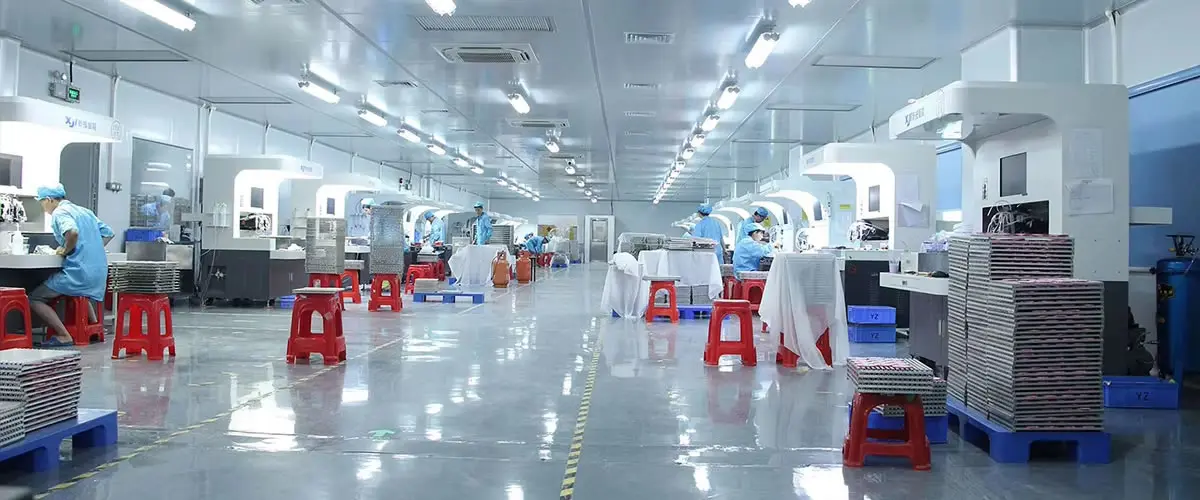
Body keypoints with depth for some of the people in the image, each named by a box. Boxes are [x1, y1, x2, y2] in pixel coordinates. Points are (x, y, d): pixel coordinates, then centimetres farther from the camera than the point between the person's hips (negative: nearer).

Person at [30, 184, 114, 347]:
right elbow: (108, 233, 21)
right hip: (100, 272, 9)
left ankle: (64, 336, -9)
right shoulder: (84, 211, 19)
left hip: (79, 272, -9)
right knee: (81, 292, 39)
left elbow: (72, 232, -28)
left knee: (34, 299, 0)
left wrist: (66, 250, -12)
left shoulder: (60, 213, -7)